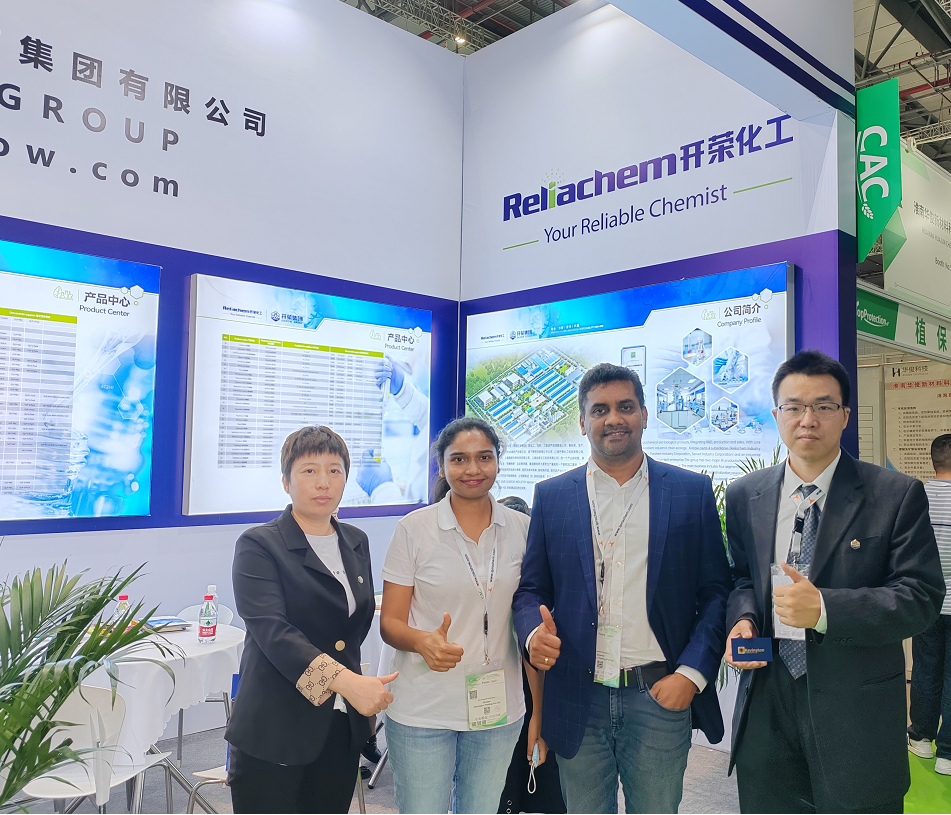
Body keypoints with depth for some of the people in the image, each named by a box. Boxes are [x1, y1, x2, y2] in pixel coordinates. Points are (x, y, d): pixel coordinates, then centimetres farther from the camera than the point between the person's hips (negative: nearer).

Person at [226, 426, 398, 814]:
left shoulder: (356, 543, 10)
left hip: (341, 729, 5)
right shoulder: (258, 546, -9)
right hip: (275, 734, -5)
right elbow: (272, 630, -22)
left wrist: (364, 690, 8)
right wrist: (344, 680, -32)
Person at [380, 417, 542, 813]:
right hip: (423, 712, -2)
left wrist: (538, 712, 0)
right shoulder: (414, 528, -7)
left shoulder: (521, 529, 1)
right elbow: (390, 622, -4)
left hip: (499, 713, 3)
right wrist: (423, 642, -25)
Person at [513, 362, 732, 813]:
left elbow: (716, 592, 1)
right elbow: (531, 589, 6)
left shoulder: (692, 491, 1)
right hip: (579, 701, 1)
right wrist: (533, 631, -15)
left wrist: (692, 674, -9)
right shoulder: (552, 496, 3)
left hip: (662, 697, -1)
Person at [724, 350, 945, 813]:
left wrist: (824, 608, -24)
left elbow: (922, 596, -11)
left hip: (857, 710, -3)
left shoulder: (897, 495, -7)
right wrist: (743, 618, -8)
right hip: (765, 701, 3)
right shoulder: (744, 496, 4)